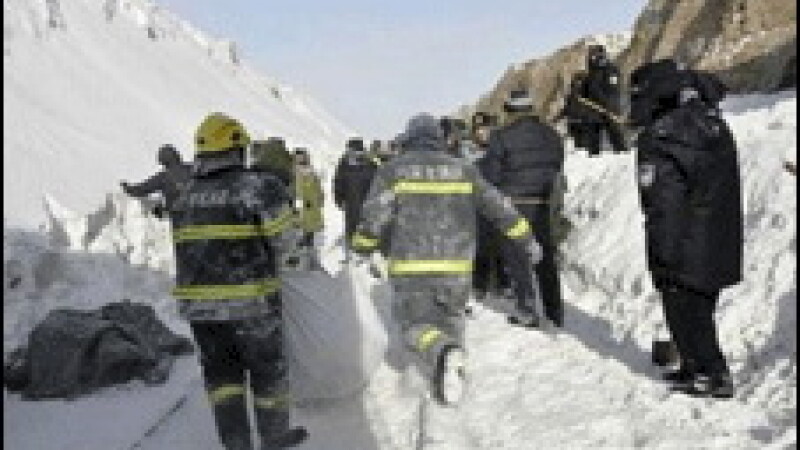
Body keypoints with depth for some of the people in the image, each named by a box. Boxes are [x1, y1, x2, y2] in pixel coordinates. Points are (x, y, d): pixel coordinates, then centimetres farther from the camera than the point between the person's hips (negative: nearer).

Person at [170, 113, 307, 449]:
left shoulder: (187, 196, 6)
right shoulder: (254, 186, -11)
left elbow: (189, 248, 5)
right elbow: (281, 240, -12)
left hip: (197, 300, 4)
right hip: (250, 299, -4)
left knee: (221, 371, 14)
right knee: (267, 367, 15)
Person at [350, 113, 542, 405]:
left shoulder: (394, 170, -1)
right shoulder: (462, 170, 7)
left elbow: (374, 217, -10)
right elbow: (499, 208, 8)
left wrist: (361, 248, 7)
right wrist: (527, 239, 18)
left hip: (410, 267, -2)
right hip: (456, 266, 3)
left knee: (417, 325, 4)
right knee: (450, 318, 23)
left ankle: (445, 353, -27)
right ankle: (451, 369, 18)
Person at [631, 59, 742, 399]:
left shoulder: (657, 139, -20)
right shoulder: (714, 123, 7)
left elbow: (663, 205, -22)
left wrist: (662, 257, -16)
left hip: (687, 253, -8)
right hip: (720, 247, 8)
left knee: (686, 312, 5)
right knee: (700, 310, 20)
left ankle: (712, 374, 11)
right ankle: (698, 366, 31)